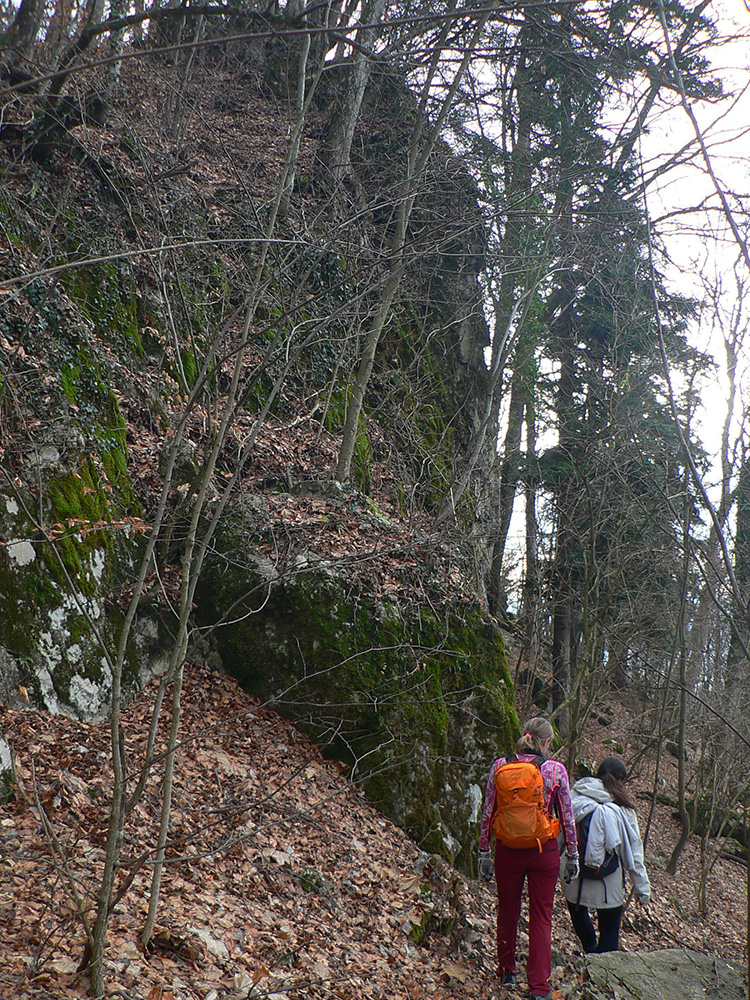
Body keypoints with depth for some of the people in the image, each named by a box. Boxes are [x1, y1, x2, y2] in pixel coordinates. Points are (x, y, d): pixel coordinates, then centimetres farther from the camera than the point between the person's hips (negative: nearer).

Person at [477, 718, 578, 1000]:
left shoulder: (500, 766, -6)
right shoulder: (556, 770, -10)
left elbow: (487, 813, -1)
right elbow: (567, 817, -4)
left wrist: (484, 852, 8)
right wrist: (572, 855, 9)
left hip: (507, 849, 2)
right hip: (543, 850, -2)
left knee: (507, 911, 20)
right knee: (541, 917, 10)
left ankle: (507, 972, 37)